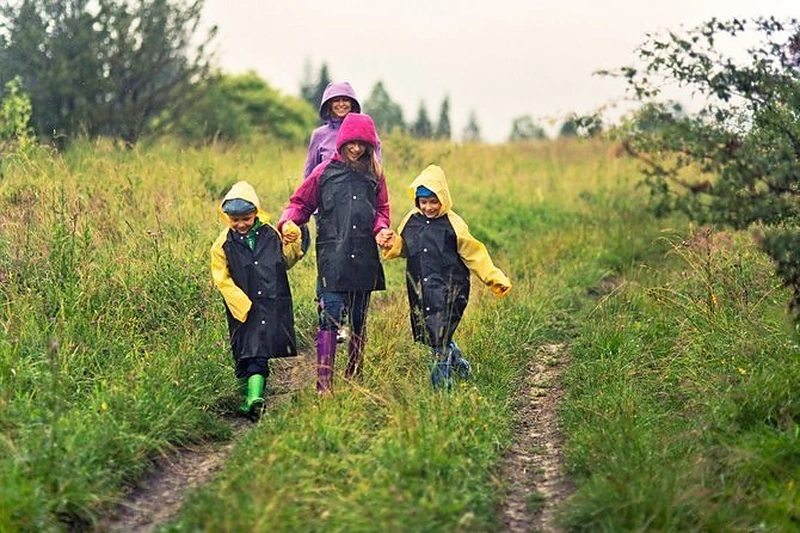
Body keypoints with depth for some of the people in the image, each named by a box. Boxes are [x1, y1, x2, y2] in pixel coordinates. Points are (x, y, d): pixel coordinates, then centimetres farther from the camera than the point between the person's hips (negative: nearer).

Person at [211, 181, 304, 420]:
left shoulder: (271, 235, 5)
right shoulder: (223, 245, -2)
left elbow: (285, 262, 18)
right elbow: (223, 280, -2)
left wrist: (294, 242, 0)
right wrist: (243, 305, -11)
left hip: (274, 307, 1)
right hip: (244, 309, -1)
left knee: (259, 355, -4)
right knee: (246, 356, 0)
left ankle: (255, 398, -8)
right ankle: (248, 397, 12)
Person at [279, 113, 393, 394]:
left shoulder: (375, 175, 13)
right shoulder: (325, 172, 5)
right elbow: (301, 203, 10)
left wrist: (381, 230, -2)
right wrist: (288, 222, -9)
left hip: (364, 260, 3)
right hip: (332, 257, -3)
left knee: (359, 319, 11)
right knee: (330, 318, -12)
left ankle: (354, 378, 21)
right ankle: (324, 383, -14)